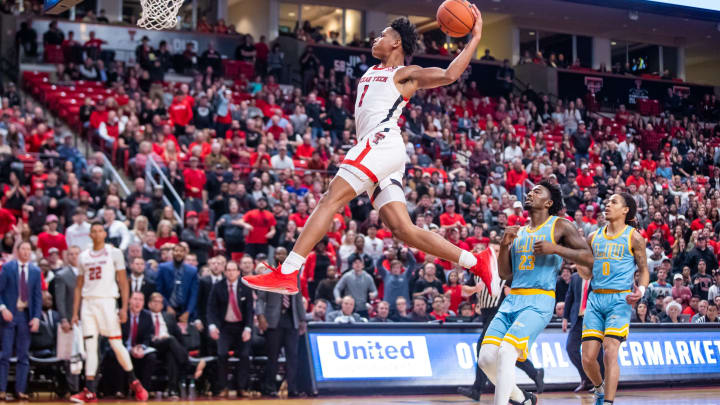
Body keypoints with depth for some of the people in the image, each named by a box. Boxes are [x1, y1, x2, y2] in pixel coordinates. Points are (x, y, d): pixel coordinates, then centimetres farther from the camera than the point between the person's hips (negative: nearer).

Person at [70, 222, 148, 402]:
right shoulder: (83, 257, 13)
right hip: (88, 303, 4)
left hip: (107, 301, -4)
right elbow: (79, 287, 16)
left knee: (116, 344, -4)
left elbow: (123, 282, -1)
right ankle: (90, 391, -3)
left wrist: (124, 308, -10)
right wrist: (75, 313, 9)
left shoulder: (114, 253, 2)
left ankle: (134, 382, 12)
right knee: (90, 347, -1)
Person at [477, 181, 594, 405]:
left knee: (506, 352, -25)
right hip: (512, 300, 6)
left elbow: (588, 258, -2)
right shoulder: (518, 232, 22)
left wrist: (555, 248, -13)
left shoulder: (560, 226, 5)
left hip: (540, 302, -6)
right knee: (486, 357, -7)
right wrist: (504, 245, 4)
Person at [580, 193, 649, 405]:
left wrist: (641, 290, -13)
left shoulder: (634, 237, 3)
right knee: (587, 358, -1)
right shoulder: (594, 237, 14)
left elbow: (644, 270, 7)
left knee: (610, 352, -18)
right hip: (595, 299, 4)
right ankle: (600, 388, 29)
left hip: (620, 300, -4)